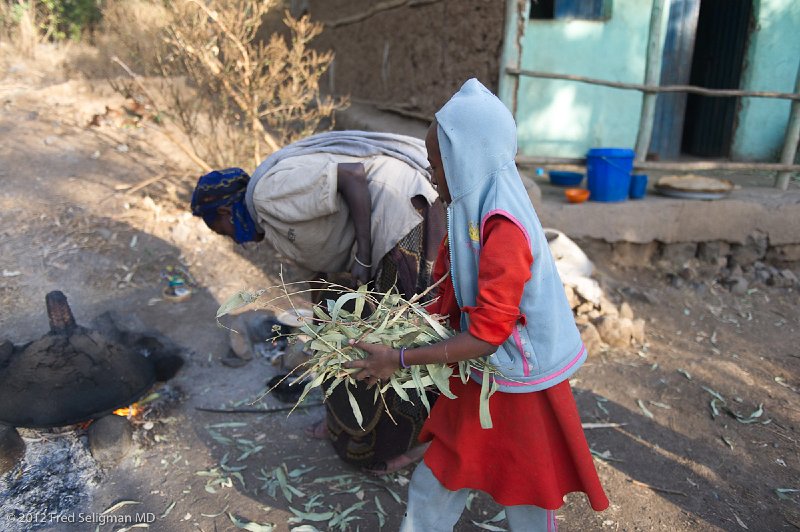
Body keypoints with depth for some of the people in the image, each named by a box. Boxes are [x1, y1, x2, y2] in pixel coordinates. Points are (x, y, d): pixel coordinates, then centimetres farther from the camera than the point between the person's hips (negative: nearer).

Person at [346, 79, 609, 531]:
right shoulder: (472, 211, -1)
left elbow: (487, 336, -28)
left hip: (520, 387, -8)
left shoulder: (505, 229, -29)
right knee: (433, 484, 19)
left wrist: (400, 359, -23)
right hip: (480, 380, 8)